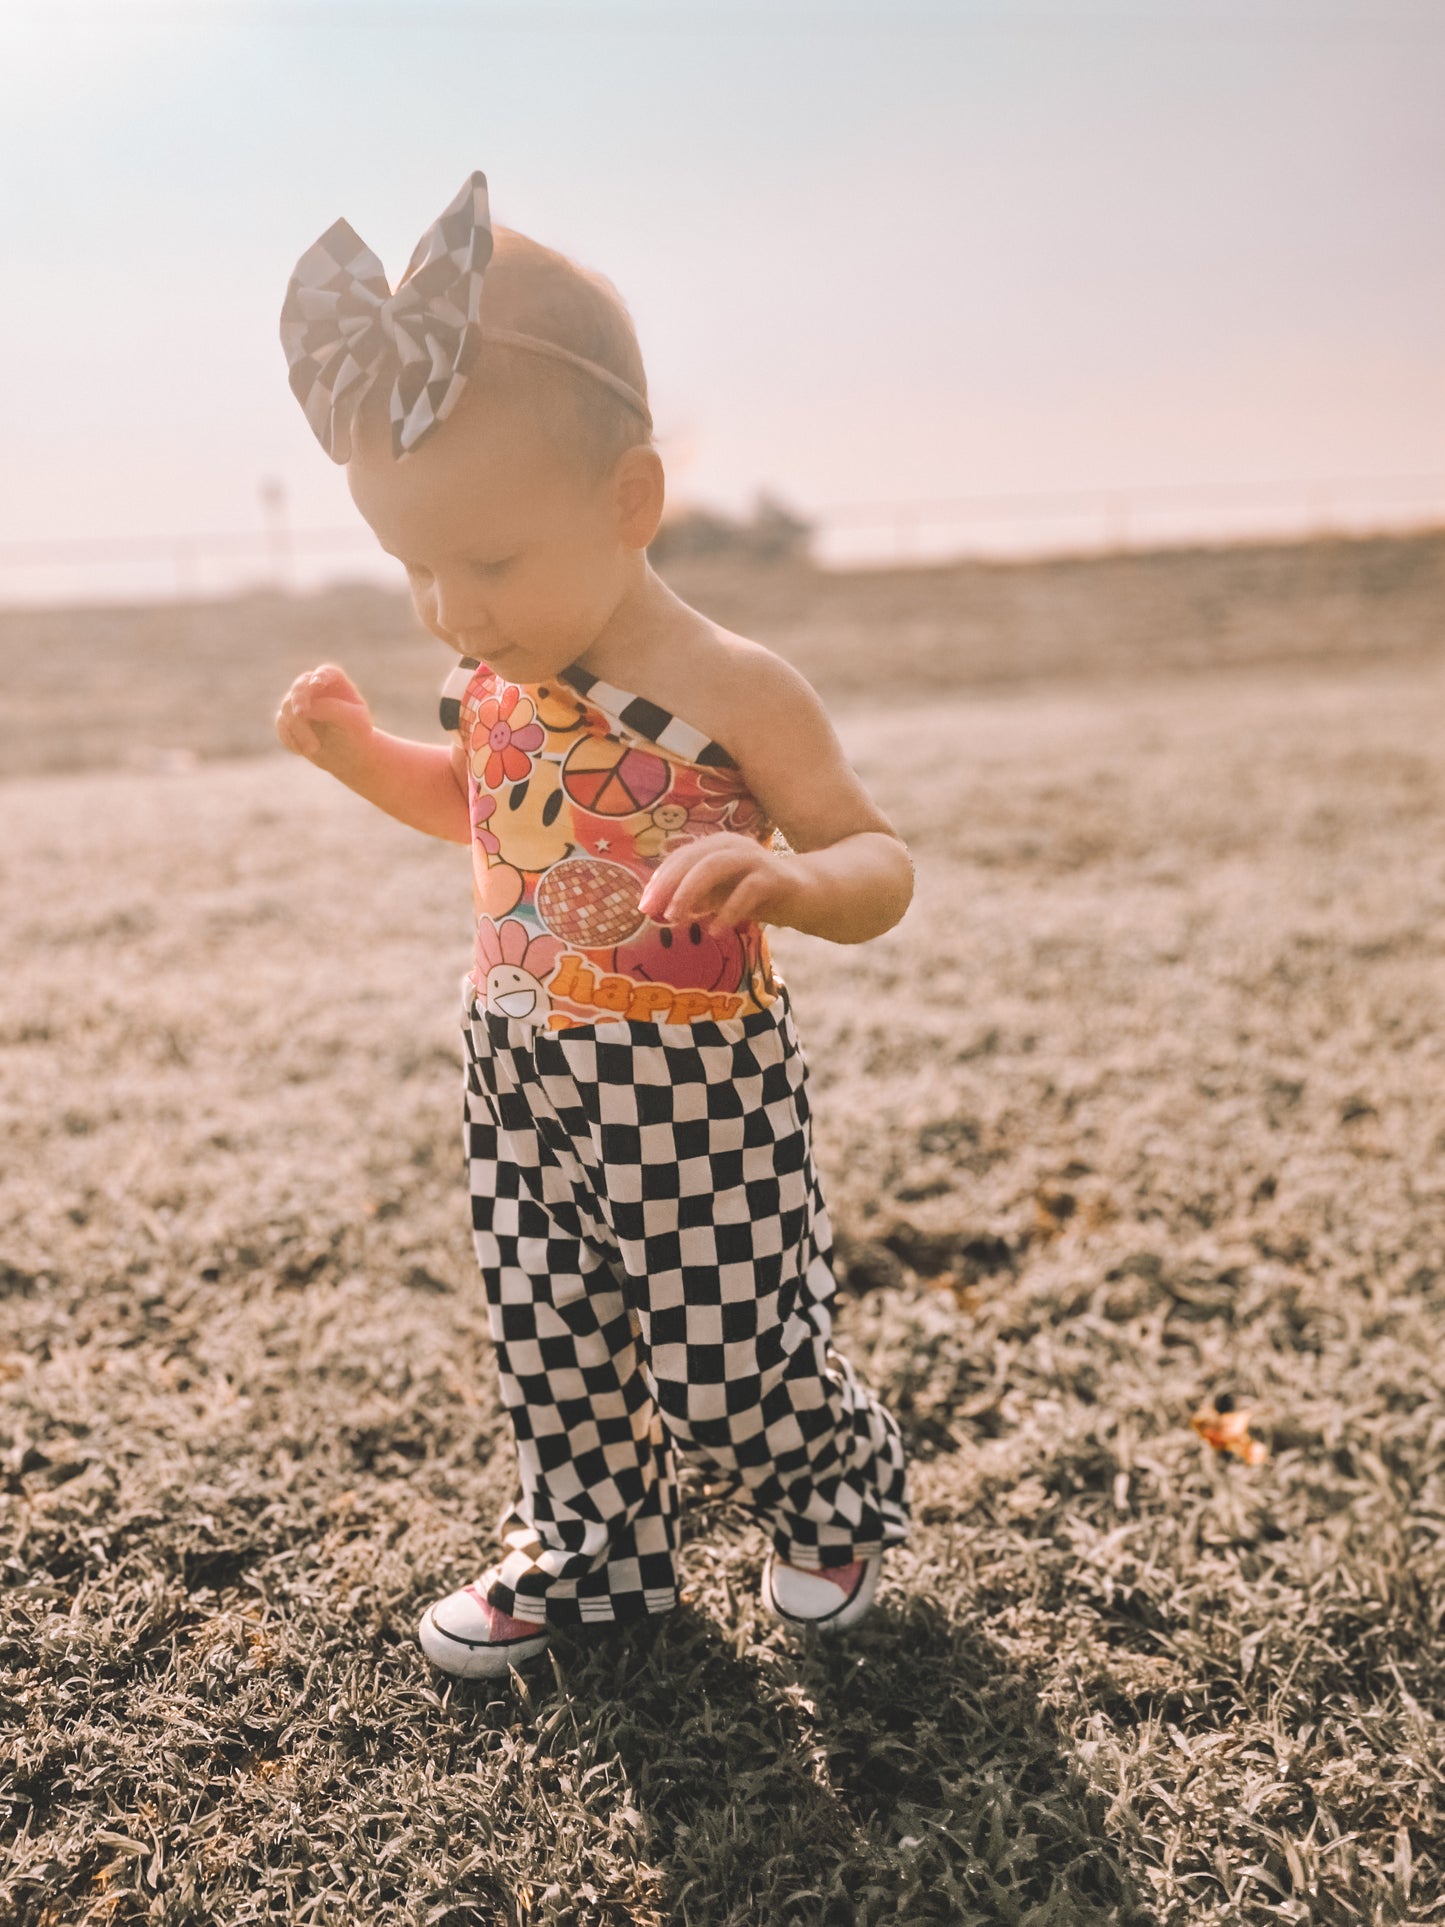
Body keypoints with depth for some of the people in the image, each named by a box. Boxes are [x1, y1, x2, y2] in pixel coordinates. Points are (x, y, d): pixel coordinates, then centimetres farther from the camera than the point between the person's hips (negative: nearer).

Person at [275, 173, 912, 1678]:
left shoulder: (727, 690, -19)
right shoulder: (491, 687, 1)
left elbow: (878, 861, -15)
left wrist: (785, 879, -38)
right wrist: (359, 752, 4)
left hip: (698, 1098, -6)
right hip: (524, 1086, 6)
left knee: (727, 1369, 8)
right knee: (550, 1355, 16)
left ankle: (840, 1495, 40)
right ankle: (585, 1551, 41)